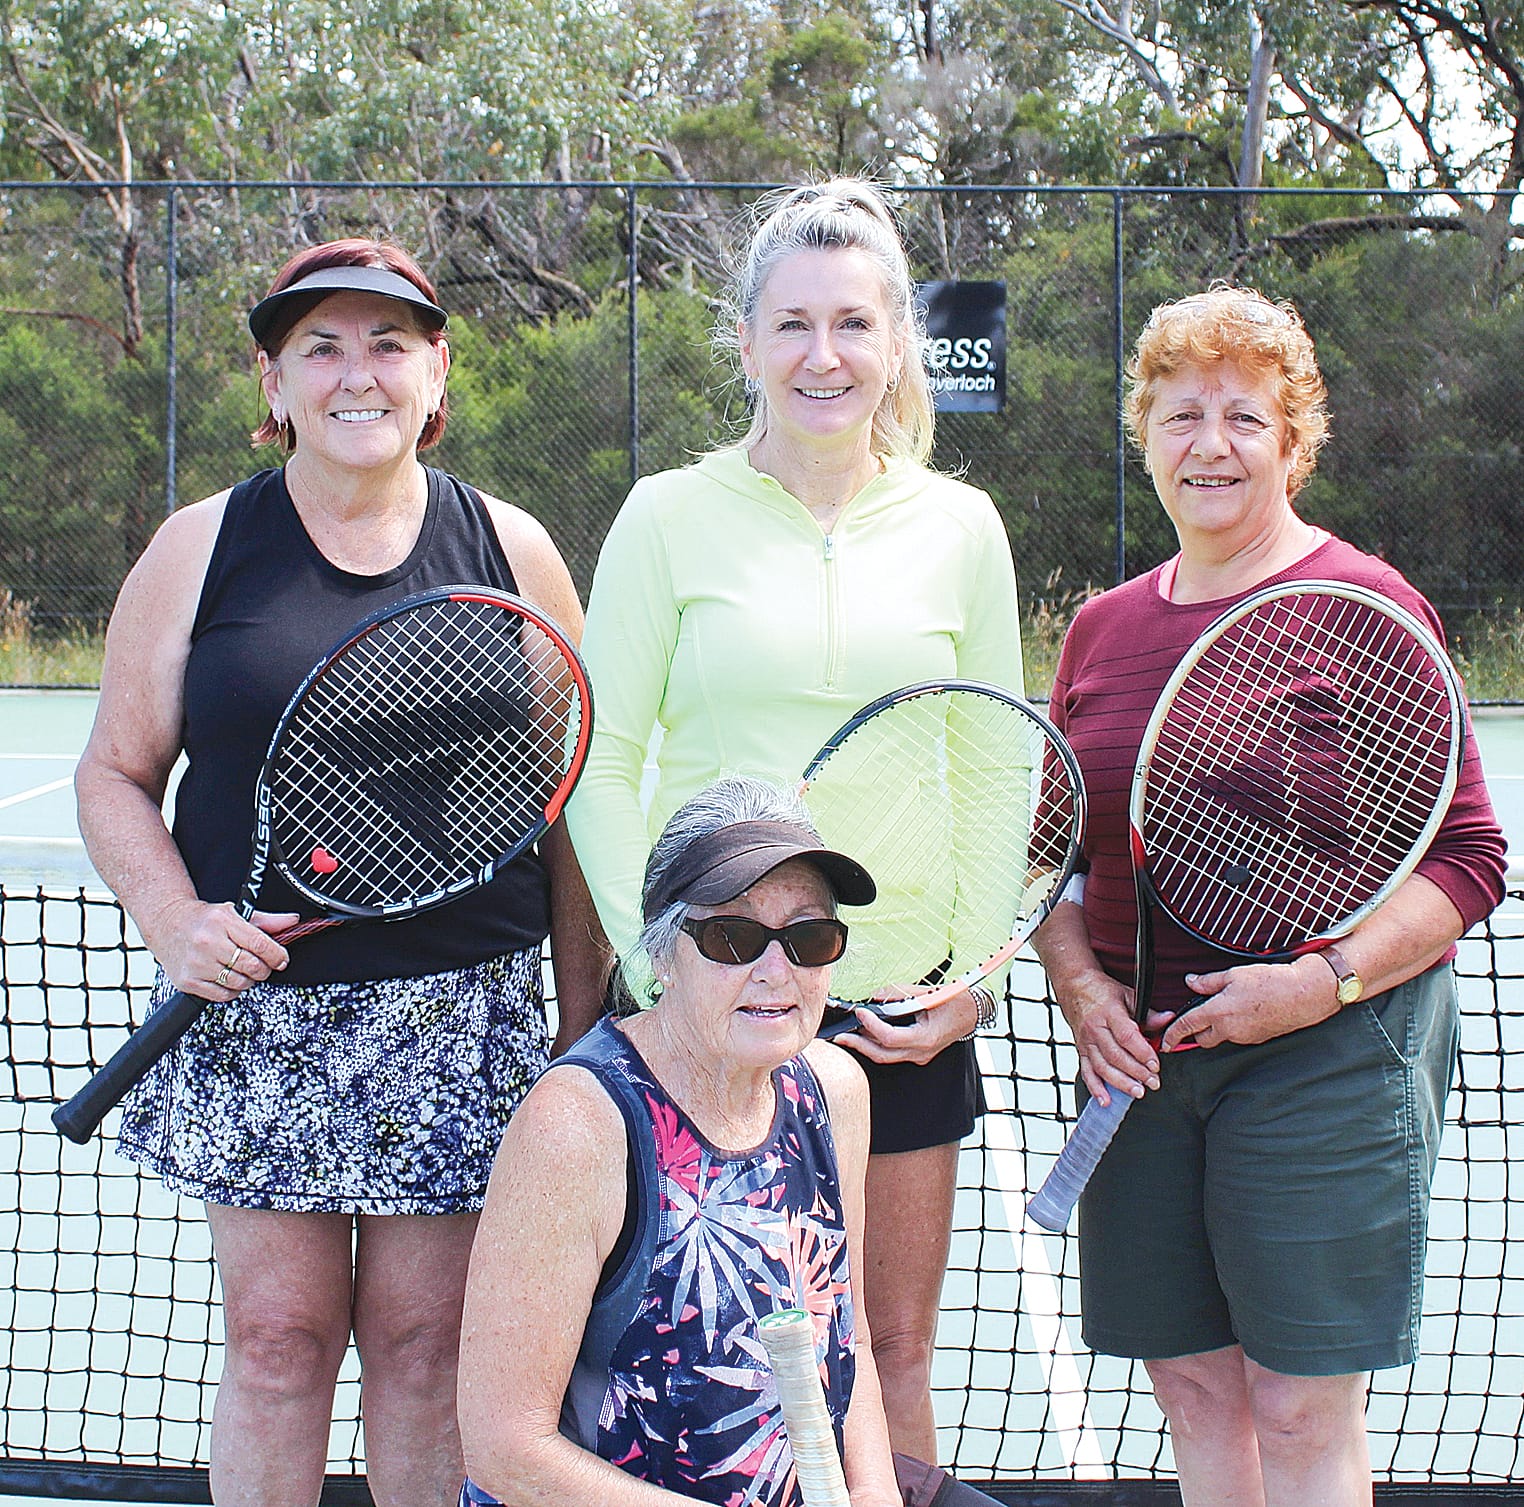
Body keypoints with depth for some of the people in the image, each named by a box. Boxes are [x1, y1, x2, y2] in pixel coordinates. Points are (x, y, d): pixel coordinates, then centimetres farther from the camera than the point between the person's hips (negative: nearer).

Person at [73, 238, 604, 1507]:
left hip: (460, 1016, 0)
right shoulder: (199, 549, 3)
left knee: (423, 1335, 6)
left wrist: (584, 1018, 6)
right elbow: (118, 776, 7)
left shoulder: (513, 551, 5)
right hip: (256, 1013, 0)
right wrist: (173, 919, -12)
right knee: (278, 1332, 4)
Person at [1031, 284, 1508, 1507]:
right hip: (1142, 1048, 5)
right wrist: (1079, 981, -2)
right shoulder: (1103, 628, 9)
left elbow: (1468, 861, -8)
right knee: (1190, 1382, 10)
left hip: (1332, 1051, -5)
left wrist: (1322, 982, -19)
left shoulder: (1365, 608, -7)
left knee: (1301, 1409, -1)